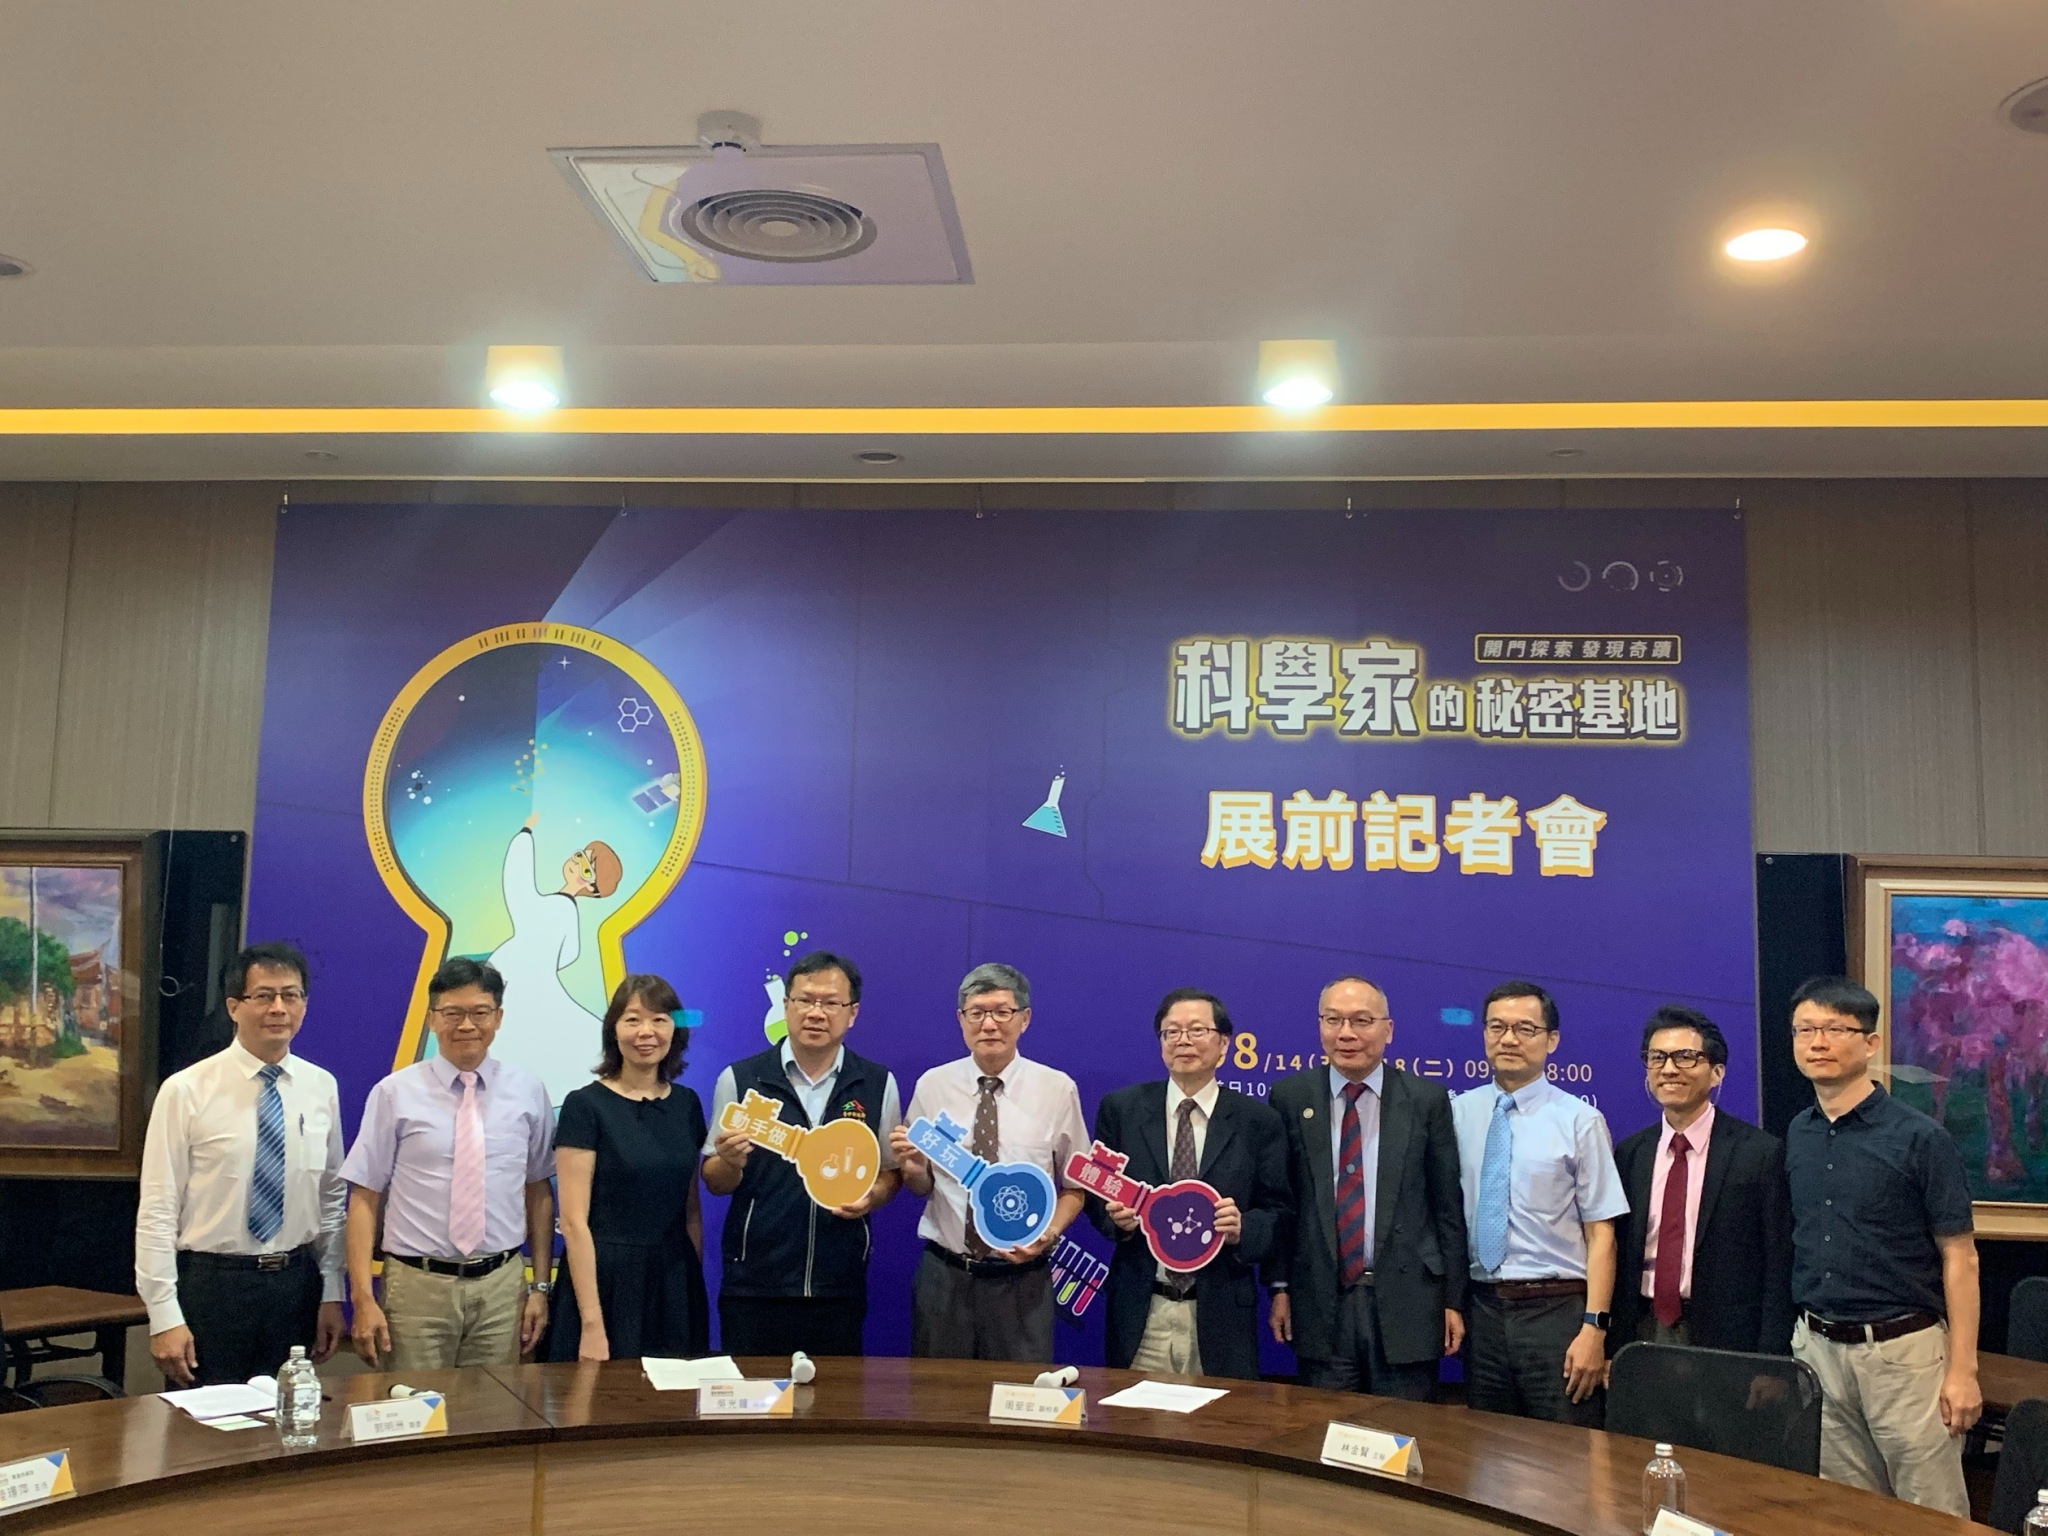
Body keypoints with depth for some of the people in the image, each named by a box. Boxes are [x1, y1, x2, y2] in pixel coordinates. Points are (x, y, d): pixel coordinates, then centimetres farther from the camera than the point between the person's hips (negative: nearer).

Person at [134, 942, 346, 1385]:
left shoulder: (322, 1088, 3)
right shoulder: (186, 1090, -8)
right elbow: (157, 1211, -8)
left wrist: (331, 1295, 7)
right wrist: (165, 1317, -11)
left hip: (296, 1283, 3)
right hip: (212, 1284, -3)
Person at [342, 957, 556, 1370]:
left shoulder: (527, 1092, 4)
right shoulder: (395, 1093, -2)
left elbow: (539, 1191, 7)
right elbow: (365, 1197, -2)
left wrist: (541, 1286, 4)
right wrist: (363, 1298, -9)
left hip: (501, 1286, 2)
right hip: (417, 1286, -1)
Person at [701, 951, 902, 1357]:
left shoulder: (878, 1084, 2)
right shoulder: (739, 1079, -2)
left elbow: (890, 1171, 11)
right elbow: (715, 1182, 4)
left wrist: (871, 1196, -10)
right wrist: (731, 1162, -18)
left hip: (840, 1288, 1)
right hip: (754, 1287, -1)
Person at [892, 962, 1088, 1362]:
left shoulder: (1058, 1089, -2)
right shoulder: (932, 1086, 1)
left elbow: (1075, 1186, 5)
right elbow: (921, 1185, 7)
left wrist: (1050, 1232, -12)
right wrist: (910, 1166, -15)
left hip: (1022, 1278, -1)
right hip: (944, 1273, 1)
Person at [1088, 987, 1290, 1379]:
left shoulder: (1258, 1121, 2)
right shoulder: (1121, 1108, 4)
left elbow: (1279, 1211, 4)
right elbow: (1096, 1193, 10)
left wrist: (1243, 1228, -16)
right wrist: (1116, 1218, -10)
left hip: (1221, 1314, 0)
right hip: (1139, 1313, 1)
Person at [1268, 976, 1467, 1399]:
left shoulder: (1426, 1099, 0)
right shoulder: (1289, 1097, 2)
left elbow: (1448, 1206, 2)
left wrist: (1453, 1299, 1)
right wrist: (1279, 1287, 3)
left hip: (1407, 1302, -1)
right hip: (1320, 1304, 1)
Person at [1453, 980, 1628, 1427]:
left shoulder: (1580, 1120, -5)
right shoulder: (1459, 1112, 5)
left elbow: (1601, 1233, -7)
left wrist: (1594, 1328, -13)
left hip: (1557, 1310, -3)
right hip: (1483, 1310, 3)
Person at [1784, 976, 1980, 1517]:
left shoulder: (1920, 1139, -9)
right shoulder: (1796, 1136, 6)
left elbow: (1959, 1258, -8)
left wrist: (1962, 1370, -12)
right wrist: (1797, 1337, 10)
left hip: (1902, 1349, -5)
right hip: (1816, 1348, 5)